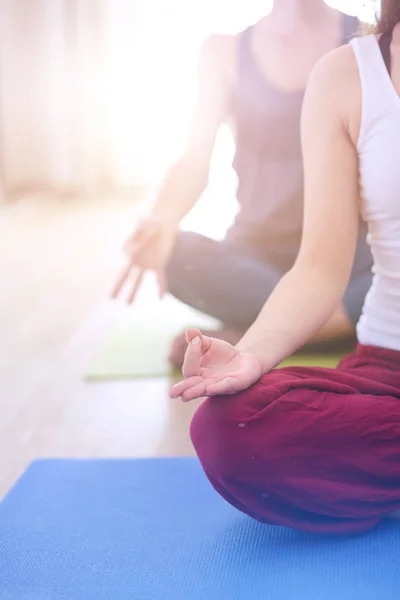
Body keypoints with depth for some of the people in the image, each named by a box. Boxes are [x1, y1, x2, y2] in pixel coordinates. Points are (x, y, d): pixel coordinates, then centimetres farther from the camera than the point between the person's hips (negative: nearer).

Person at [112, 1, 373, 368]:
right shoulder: (224, 52, 4)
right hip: (257, 254, 0)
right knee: (177, 253, -30)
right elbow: (196, 161, -7)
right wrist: (163, 221, -30)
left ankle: (248, 339, -26)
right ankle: (344, 318, -21)